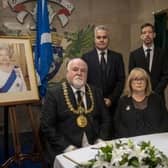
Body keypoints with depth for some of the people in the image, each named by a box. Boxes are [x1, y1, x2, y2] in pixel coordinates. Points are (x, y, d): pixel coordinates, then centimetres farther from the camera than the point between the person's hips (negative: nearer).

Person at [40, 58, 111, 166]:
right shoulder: (54, 93, -1)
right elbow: (47, 126, -5)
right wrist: (67, 147, -14)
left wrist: (100, 141, -3)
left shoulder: (95, 92, 10)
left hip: (94, 148, 4)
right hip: (64, 151, -3)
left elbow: (105, 120, 13)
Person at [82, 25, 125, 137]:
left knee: (112, 133, 2)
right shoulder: (86, 57, 2)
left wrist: (111, 99, -7)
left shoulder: (117, 57, 7)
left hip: (112, 104, 1)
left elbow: (121, 80, 3)